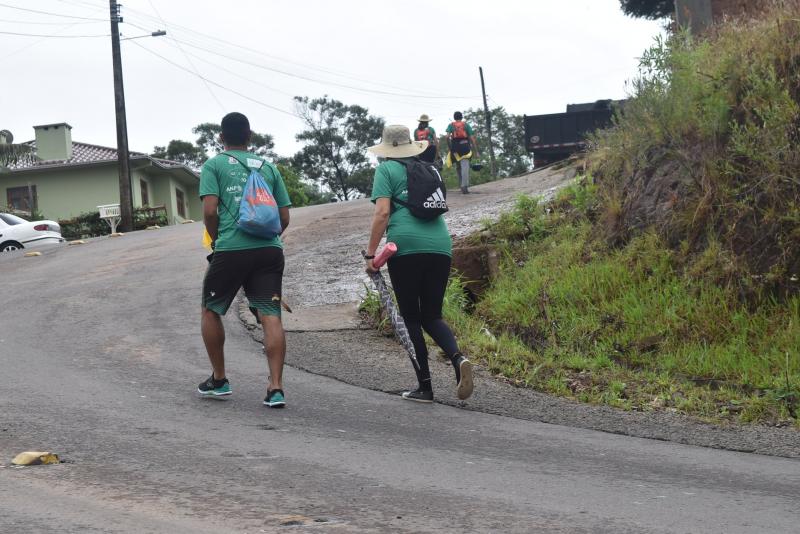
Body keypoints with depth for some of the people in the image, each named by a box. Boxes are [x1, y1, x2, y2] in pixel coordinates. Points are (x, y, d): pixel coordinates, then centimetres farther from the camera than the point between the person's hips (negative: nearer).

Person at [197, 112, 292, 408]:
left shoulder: (214, 165, 6)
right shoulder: (268, 167, 17)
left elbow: (210, 210, -6)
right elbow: (284, 217, 13)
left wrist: (215, 239, 10)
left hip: (230, 250, -3)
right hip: (269, 250, 3)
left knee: (211, 311, 16)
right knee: (271, 315, -2)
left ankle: (219, 379, 21)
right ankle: (276, 387, -11)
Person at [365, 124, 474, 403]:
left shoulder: (386, 169, 5)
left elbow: (382, 212, -6)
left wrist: (371, 253, -5)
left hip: (406, 246, -4)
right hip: (440, 244, 4)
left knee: (411, 317, 5)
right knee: (432, 315, 13)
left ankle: (425, 385, 3)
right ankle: (457, 357, -16)